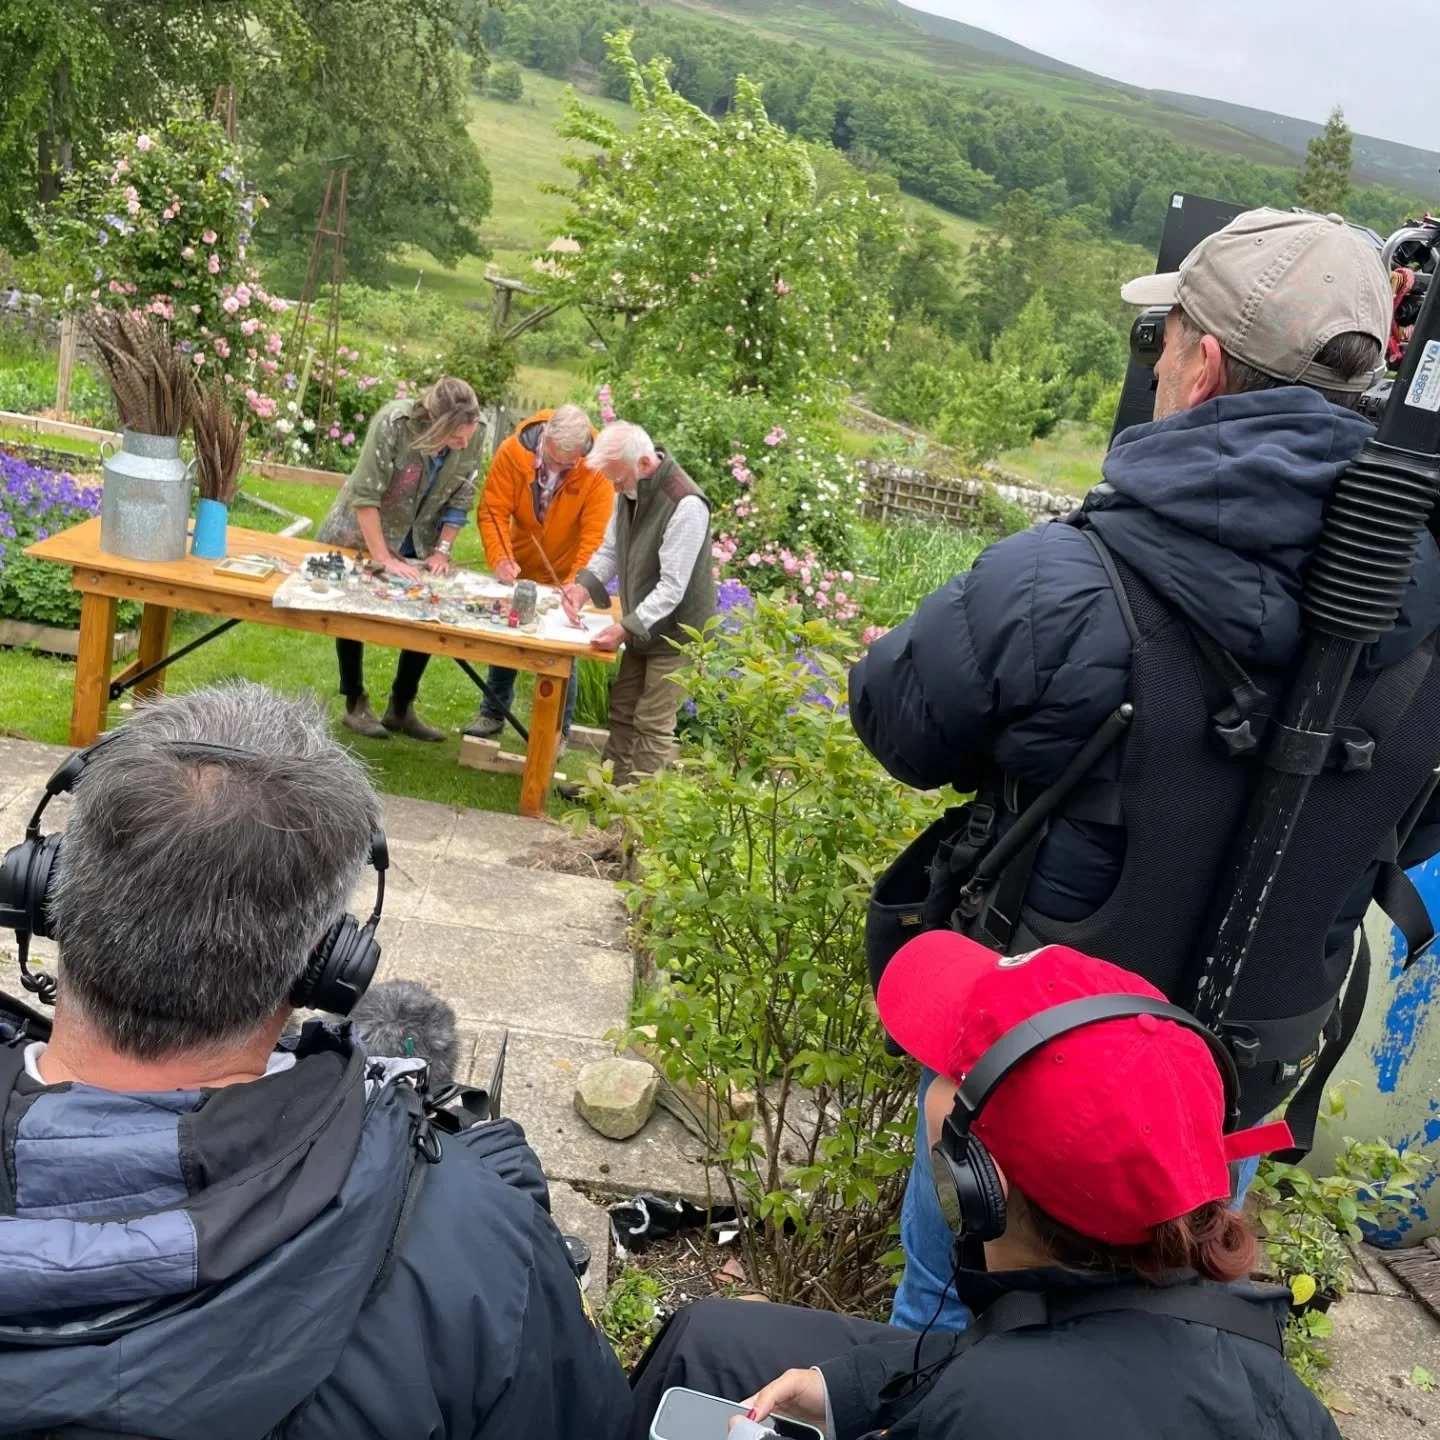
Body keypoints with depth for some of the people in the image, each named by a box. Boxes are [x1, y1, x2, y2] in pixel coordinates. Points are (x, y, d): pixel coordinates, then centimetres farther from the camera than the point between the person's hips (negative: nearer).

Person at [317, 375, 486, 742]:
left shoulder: (475, 435, -20)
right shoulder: (394, 422, -32)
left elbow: (460, 499, -6)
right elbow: (364, 495, -28)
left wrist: (442, 550, -12)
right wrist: (383, 559, -27)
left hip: (418, 547, 4)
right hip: (360, 538, -4)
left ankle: (401, 709, 14)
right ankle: (356, 705, 17)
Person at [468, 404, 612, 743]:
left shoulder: (596, 471, -25)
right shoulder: (513, 450, -20)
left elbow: (596, 535, -26)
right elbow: (493, 510, -17)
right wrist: (501, 559, -30)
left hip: (566, 577, -2)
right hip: (519, 570, 3)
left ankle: (558, 730, 19)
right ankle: (492, 713, 32)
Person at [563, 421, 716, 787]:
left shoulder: (686, 505, -26)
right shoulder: (632, 491, 1)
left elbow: (672, 587, -27)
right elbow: (610, 550, 10)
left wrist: (627, 627, -32)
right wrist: (585, 585, -9)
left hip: (674, 632, -8)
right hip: (640, 628, 9)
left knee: (652, 723, -3)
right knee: (622, 711, 16)